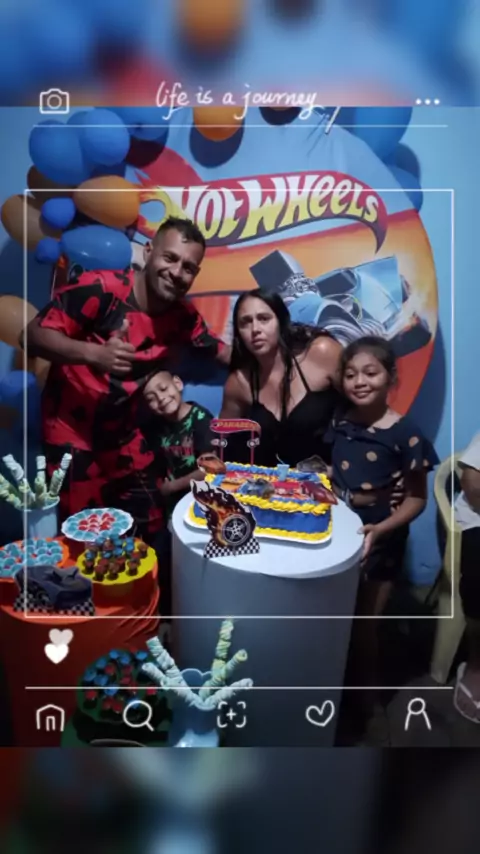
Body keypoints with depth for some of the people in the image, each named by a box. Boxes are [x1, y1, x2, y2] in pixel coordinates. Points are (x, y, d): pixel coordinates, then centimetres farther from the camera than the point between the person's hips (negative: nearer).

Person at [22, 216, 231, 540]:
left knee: (150, 526, 12)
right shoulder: (100, 287, -23)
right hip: (72, 428, -5)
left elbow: (226, 353, 8)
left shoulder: (185, 316, -5)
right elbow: (34, 335, -22)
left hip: (123, 430, 5)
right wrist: (94, 353, -39)